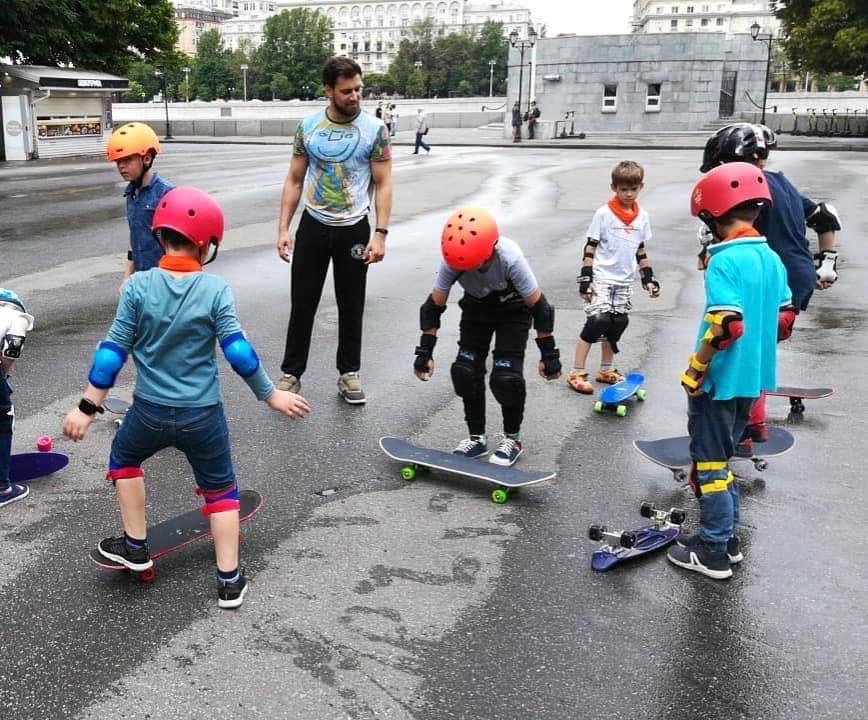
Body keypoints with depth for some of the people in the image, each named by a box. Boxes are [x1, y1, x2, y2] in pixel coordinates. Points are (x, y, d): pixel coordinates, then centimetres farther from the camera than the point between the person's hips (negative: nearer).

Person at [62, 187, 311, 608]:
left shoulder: (138, 286, -9)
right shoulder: (215, 289, -11)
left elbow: (113, 351, -7)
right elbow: (237, 351, -13)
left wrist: (88, 407, 0)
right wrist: (270, 395, -1)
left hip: (149, 412, 1)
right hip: (203, 415, 0)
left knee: (123, 459, 30)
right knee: (219, 488, 17)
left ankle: (136, 548, 33)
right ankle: (229, 580, 19)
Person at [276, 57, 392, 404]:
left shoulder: (374, 129, -7)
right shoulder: (308, 127, -1)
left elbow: (383, 185, -6)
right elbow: (294, 180, 4)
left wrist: (380, 233, -14)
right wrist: (283, 228, -2)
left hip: (354, 229, -1)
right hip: (313, 227, 1)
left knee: (351, 306, 9)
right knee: (303, 303, 7)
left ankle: (349, 373, 23)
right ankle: (291, 372, 18)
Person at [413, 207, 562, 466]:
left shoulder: (510, 258, -38)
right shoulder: (451, 260, -29)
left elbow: (539, 307, -27)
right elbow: (434, 306, -15)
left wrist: (549, 354, -21)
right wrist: (425, 352, -16)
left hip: (513, 309, -3)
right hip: (476, 307, 4)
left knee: (505, 377, -17)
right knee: (465, 372, -7)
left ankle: (512, 439, 7)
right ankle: (476, 437, 12)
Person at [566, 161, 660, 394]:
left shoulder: (642, 216, 7)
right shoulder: (604, 213, -8)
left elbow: (641, 250, 16)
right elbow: (590, 247, -6)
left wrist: (648, 277, 14)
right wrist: (586, 278, -11)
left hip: (625, 281, 5)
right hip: (602, 277, -5)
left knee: (617, 323, 9)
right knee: (597, 320, -14)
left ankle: (606, 370, 26)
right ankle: (576, 373, -8)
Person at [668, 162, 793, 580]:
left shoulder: (724, 261, -20)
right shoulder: (772, 259, 6)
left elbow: (725, 325, -26)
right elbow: (784, 319, 11)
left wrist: (694, 370, -16)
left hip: (718, 382, -8)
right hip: (752, 379, 8)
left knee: (710, 463, 4)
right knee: (722, 458, 21)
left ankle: (713, 554, 13)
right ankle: (726, 537, 31)